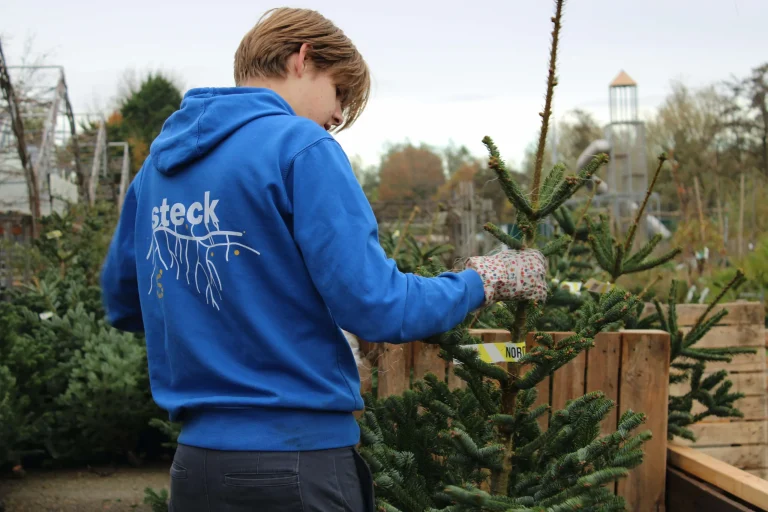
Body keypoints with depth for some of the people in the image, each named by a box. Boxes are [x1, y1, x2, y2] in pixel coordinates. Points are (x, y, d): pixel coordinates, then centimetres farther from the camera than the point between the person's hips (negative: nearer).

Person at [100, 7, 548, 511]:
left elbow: (122, 303, 18)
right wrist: (483, 281, -2)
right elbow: (374, 307, -16)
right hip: (297, 459, -6)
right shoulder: (300, 146, -12)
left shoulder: (160, 158, 9)